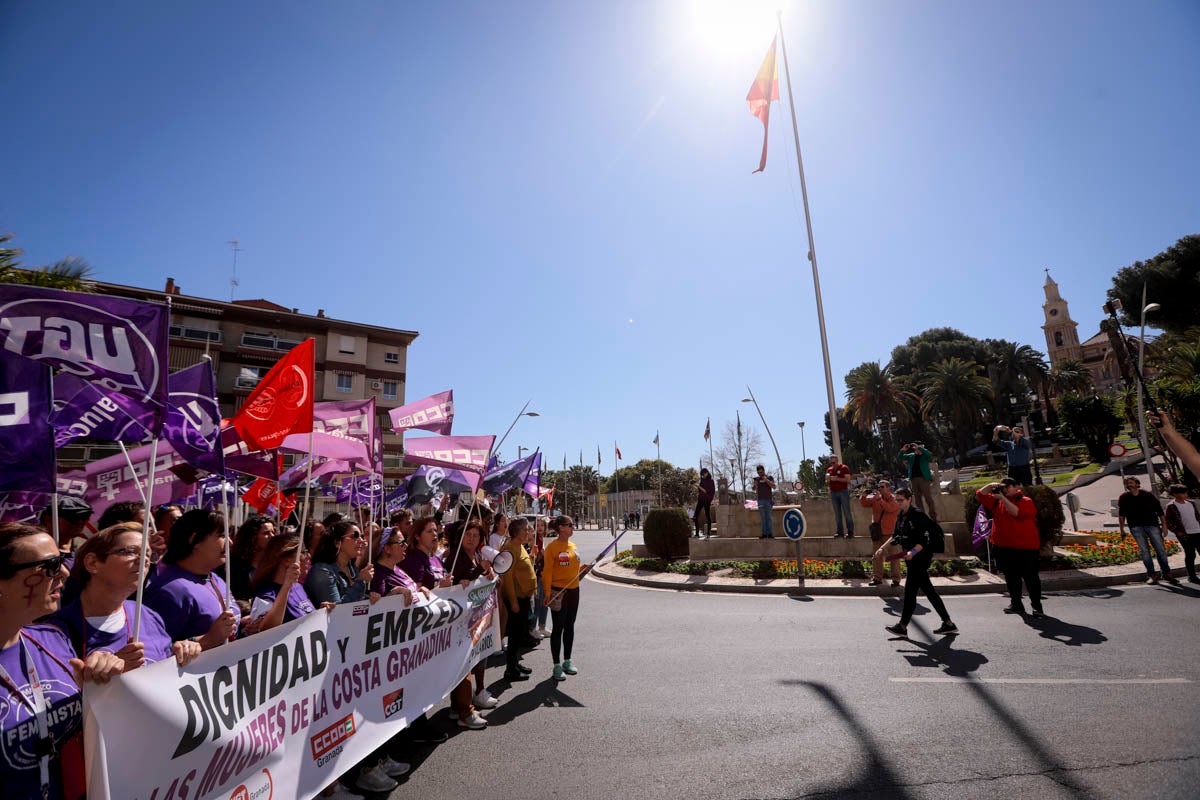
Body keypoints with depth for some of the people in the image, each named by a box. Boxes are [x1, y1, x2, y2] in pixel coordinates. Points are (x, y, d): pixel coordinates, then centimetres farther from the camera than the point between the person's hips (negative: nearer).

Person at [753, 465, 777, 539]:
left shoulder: (769, 478, 4)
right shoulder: (757, 478, 12)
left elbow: (773, 487, -8)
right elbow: (754, 489, 10)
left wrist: (766, 480, -15)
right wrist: (755, 483, -9)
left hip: (768, 499, -2)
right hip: (760, 500, 2)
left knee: (769, 517, -4)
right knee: (762, 517, 1)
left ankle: (770, 533, -2)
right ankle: (764, 533, 2)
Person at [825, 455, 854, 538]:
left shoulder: (844, 468, -1)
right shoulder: (829, 470, 14)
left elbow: (848, 480, -10)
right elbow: (827, 483, 18)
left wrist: (837, 479, -17)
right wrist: (828, 480, -5)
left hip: (843, 492, -5)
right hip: (833, 493, 5)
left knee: (847, 512, -4)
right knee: (837, 513, 4)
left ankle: (850, 532, -1)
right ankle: (839, 532, 7)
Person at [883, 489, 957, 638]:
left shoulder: (918, 515, -15)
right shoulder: (901, 516, 10)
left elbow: (925, 540, -20)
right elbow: (897, 536, 18)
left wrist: (913, 552, -31)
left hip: (921, 557, -9)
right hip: (912, 559, 9)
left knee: (910, 590, -6)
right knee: (928, 591, 13)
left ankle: (902, 626, -1)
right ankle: (948, 623, 22)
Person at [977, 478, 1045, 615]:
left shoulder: (1026, 501, -5)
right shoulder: (997, 501, 11)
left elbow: (1016, 512, -22)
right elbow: (980, 495, 10)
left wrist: (1002, 498, -21)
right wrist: (991, 486, -4)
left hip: (1025, 548, -5)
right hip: (1003, 547, 5)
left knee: (1030, 577, 4)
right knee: (1011, 578, 12)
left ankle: (1036, 605, 16)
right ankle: (1016, 604, 22)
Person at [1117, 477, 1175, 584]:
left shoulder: (1148, 495, 5)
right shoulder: (1124, 498, 5)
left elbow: (1159, 510, 9)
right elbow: (1121, 514, 6)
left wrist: (1164, 524, 5)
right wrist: (1121, 529, 1)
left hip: (1152, 525, 1)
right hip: (1136, 527, 0)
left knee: (1161, 549, 1)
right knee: (1144, 550, -2)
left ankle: (1166, 574, 12)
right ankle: (1152, 575, 3)